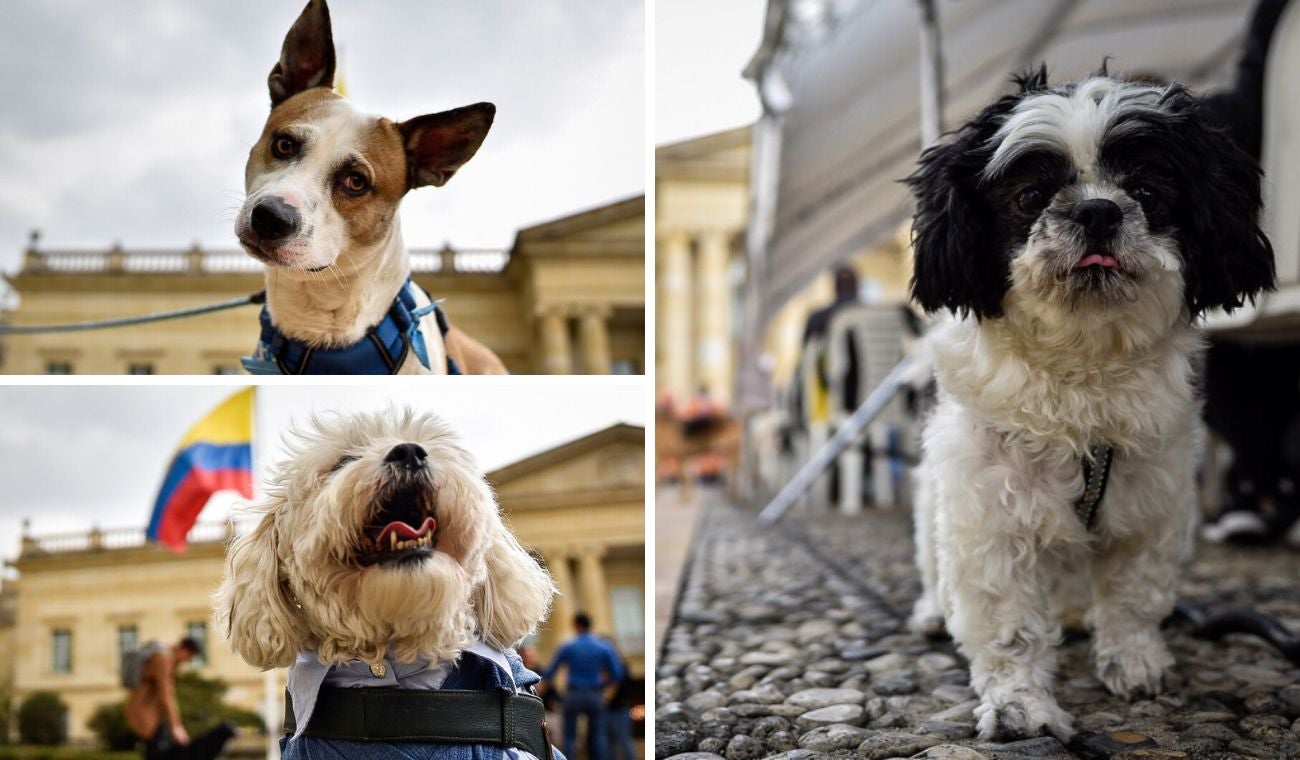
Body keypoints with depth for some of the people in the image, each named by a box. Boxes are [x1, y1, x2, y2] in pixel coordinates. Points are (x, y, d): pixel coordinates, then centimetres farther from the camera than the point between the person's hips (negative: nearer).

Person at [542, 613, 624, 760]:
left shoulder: (566, 647, -2)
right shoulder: (604, 647, 0)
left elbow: (549, 672, 5)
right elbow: (617, 674, 0)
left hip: (573, 695, -1)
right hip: (595, 696, 1)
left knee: (569, 737, 7)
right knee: (597, 736, 6)